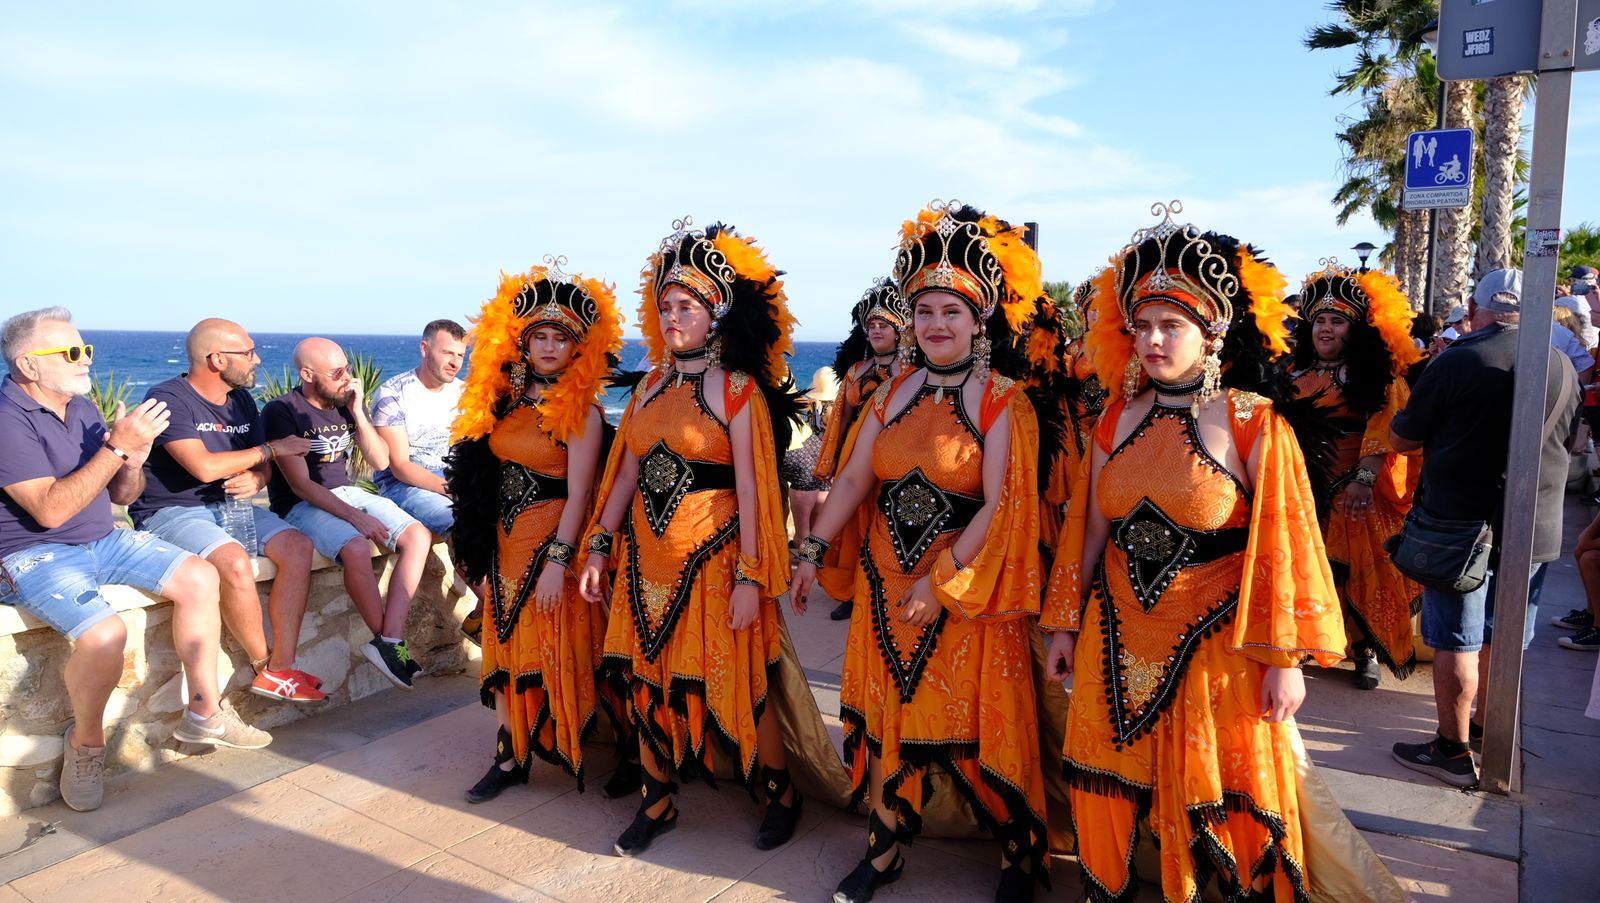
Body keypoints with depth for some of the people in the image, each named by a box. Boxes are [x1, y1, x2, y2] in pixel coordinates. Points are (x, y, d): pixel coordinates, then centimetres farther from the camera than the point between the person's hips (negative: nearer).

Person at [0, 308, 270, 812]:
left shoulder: (81, 407, 8)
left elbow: (121, 495, 11)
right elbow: (50, 510, -25)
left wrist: (134, 462, -12)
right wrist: (116, 447, -25)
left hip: (102, 542, 8)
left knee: (199, 578, -7)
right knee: (105, 632, -32)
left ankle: (204, 713, 3)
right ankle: (85, 741, -2)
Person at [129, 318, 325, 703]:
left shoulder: (242, 401, 12)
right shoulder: (168, 399, -13)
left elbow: (263, 465, 17)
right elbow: (204, 467, -23)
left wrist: (256, 478, -9)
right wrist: (272, 449, -12)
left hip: (229, 506, 8)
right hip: (171, 511, -7)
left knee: (297, 546, -16)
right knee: (235, 561, -34)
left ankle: (281, 669, -18)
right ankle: (263, 664, -11)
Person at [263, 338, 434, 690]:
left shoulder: (347, 402, 5)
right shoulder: (281, 411, -12)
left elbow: (381, 461, 5)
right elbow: (301, 485, -17)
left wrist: (357, 413, -8)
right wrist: (356, 516, -26)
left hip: (348, 492, 7)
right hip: (302, 504, -6)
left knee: (418, 536, -16)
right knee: (356, 547, -35)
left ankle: (389, 642, -25)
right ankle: (391, 642, -16)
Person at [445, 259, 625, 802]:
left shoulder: (580, 410, -10)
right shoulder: (506, 400, 8)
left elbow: (578, 493, -15)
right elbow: (486, 475, 11)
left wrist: (558, 561, -20)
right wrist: (485, 552, 11)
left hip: (555, 540, -6)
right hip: (507, 542, 6)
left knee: (561, 650, 0)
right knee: (508, 645, 10)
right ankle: (511, 756, 20)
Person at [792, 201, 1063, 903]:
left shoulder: (1004, 399, -8)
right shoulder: (895, 391, 7)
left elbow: (1002, 503, -14)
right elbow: (853, 478, 6)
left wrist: (943, 581, -17)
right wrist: (812, 551, 1)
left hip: (969, 589, -5)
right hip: (887, 584, 5)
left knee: (977, 730, 2)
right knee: (885, 715, 12)